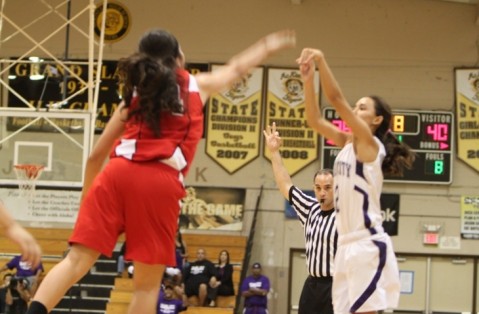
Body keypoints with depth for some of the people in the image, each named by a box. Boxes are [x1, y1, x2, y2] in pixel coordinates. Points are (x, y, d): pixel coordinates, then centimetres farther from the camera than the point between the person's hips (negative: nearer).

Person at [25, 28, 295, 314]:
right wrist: (269, 46, 59)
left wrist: (86, 200, 33)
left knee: (78, 260, -3)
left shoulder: (136, 94, 25)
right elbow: (236, 68, 42)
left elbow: (96, 155, 23)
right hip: (161, 182, -2)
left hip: (117, 173, 3)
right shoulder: (198, 85, 21)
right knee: (148, 283, 3)